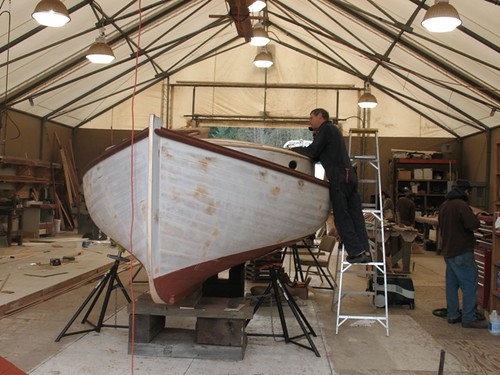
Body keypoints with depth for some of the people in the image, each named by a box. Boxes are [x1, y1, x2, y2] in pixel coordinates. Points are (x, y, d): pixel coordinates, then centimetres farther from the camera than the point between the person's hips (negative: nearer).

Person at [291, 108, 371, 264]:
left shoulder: (326, 128, -1)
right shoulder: (333, 130, 28)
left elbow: (312, 152, -8)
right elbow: (318, 155, 24)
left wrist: (293, 149, 5)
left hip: (339, 178, -9)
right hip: (350, 176, 9)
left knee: (342, 217, -5)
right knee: (356, 216, 6)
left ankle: (356, 252, -6)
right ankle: (365, 251, 6)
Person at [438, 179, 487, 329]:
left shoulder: (444, 205, 13)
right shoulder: (461, 205, -17)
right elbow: (473, 225, -24)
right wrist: (476, 218, -4)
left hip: (448, 250, 9)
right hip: (462, 251, -9)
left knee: (452, 283, 13)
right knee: (469, 284, -4)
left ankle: (452, 315, 18)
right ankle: (469, 319, -3)